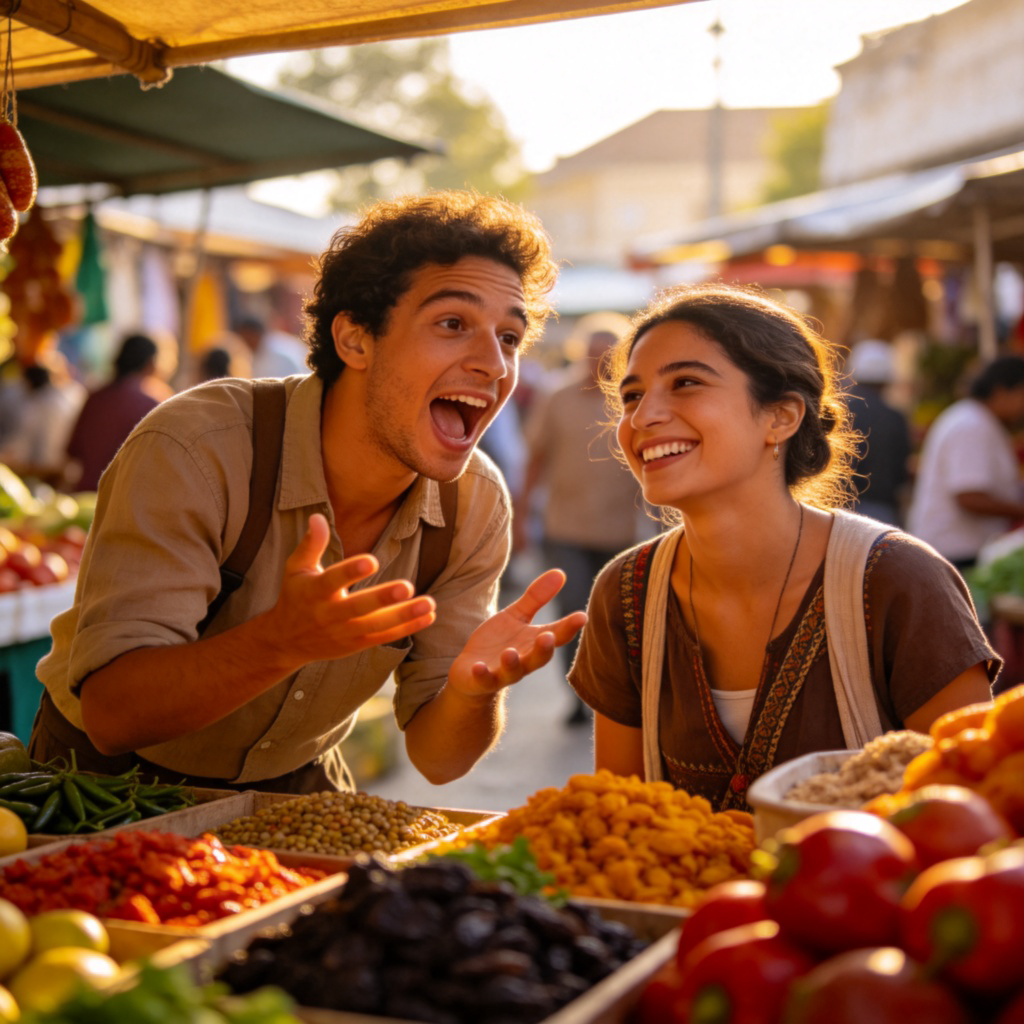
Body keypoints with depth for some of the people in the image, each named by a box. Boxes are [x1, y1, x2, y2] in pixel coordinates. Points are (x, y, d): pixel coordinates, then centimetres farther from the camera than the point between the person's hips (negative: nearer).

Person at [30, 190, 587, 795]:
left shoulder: (476, 506, -11)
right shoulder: (193, 450, -24)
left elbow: (438, 757, -7)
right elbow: (109, 714, -27)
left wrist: (475, 687, -29)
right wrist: (283, 640, -43)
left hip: (294, 781, 2)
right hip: (115, 774, -2)